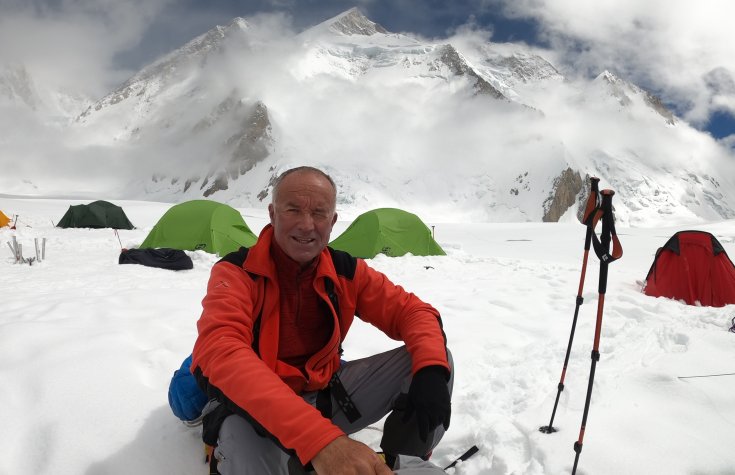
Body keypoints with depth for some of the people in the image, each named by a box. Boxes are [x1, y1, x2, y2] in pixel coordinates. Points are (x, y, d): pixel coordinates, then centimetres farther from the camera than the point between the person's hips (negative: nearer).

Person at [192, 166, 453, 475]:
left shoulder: (346, 272, -6)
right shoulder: (236, 273, -19)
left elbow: (411, 310, -4)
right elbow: (223, 353, -37)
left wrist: (431, 370, -29)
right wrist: (319, 439, -51)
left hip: (323, 394, 5)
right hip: (254, 408, -4)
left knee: (432, 355, -10)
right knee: (246, 442, -43)